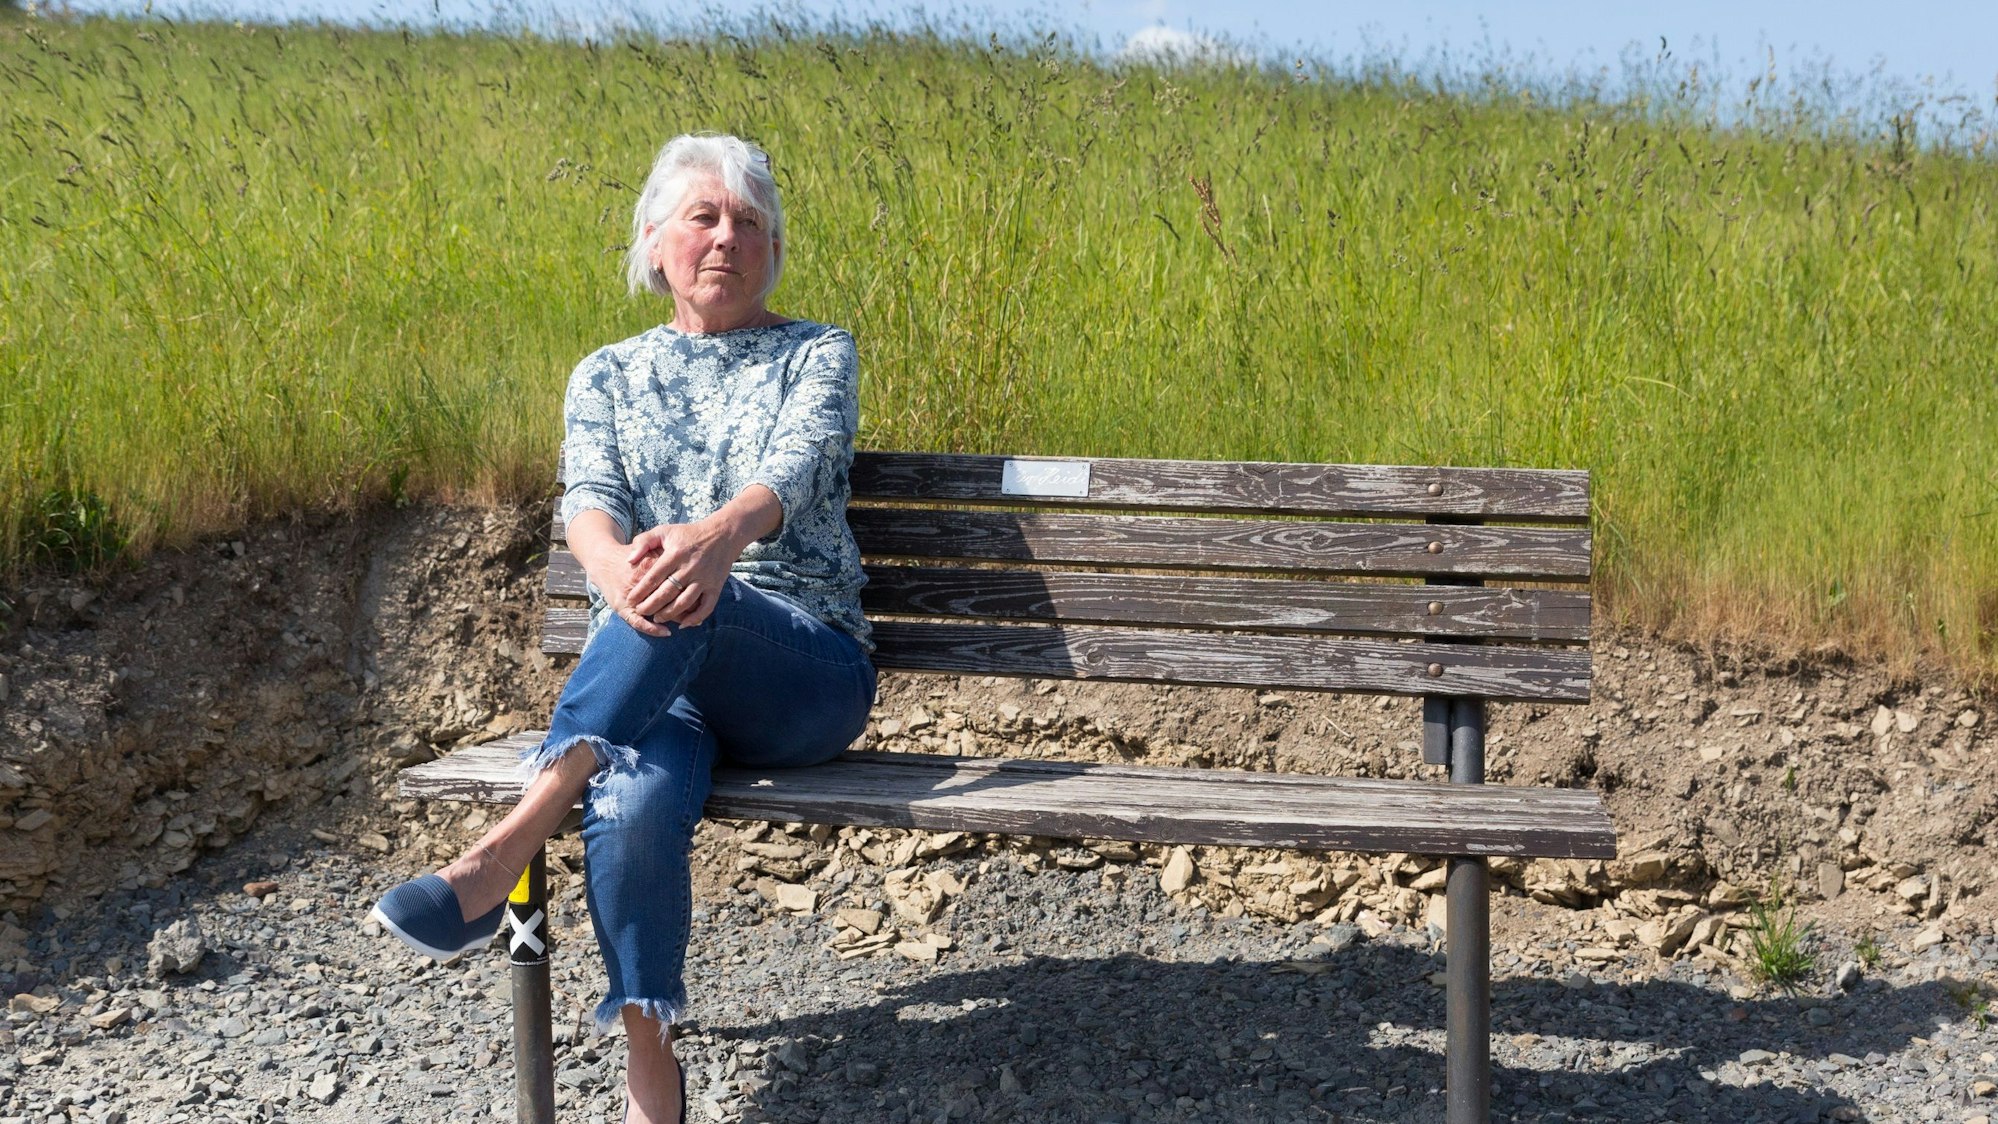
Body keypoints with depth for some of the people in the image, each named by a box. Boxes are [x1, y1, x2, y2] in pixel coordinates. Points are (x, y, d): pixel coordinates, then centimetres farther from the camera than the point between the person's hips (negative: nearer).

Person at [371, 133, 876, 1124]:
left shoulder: (817, 356, 10)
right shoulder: (609, 377, 17)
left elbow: (796, 466, -12)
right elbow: (588, 505, -3)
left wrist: (720, 535, -38)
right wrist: (622, 575, -31)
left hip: (804, 672, -1)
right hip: (645, 680, 2)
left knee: (686, 605, -38)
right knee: (635, 801, -35)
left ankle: (502, 855, -40)